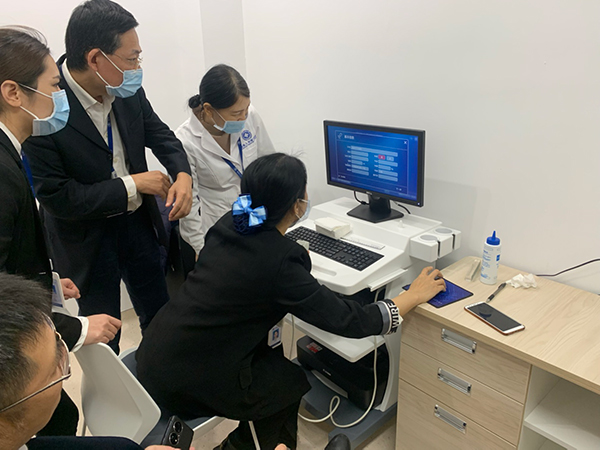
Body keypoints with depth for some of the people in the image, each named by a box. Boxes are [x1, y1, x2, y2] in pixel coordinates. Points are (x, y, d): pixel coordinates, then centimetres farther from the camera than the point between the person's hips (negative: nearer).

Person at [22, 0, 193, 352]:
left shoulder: (126, 89, -11)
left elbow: (158, 132, 3)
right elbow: (57, 198, -25)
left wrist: (182, 174, -16)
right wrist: (132, 185, -23)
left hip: (138, 221, 6)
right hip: (87, 236, -5)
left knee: (160, 315, 22)